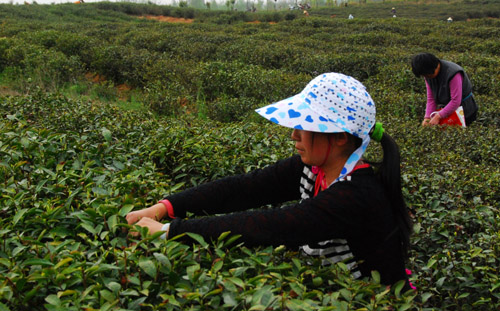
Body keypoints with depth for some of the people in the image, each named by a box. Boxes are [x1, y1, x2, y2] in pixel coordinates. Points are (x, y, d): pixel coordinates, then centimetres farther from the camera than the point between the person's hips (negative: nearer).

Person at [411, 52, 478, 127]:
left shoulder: (452, 73, -27)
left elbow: (456, 101, -28)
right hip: (445, 107, 6)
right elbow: (431, 98, -4)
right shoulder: (429, 75, -5)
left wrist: (438, 116, -30)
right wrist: (427, 117, -18)